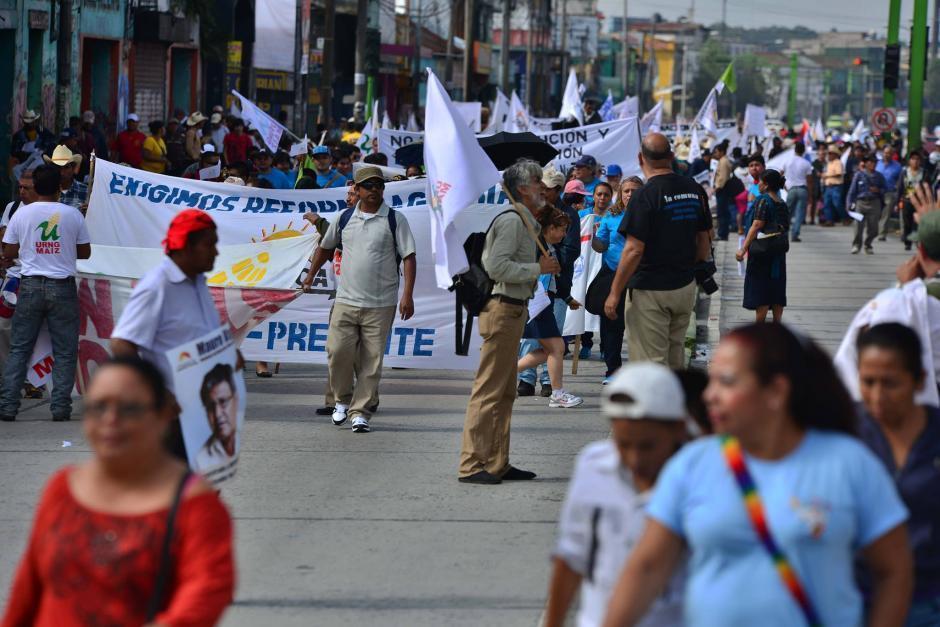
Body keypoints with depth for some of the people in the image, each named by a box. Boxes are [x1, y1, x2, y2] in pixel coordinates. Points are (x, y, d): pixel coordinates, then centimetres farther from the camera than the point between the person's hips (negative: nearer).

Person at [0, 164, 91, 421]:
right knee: (64, 351, 5)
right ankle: (60, 407, 0)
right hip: (63, 287, -1)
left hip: (30, 285, 1)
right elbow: (85, 252, 6)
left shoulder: (22, 214, -1)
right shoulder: (73, 215, -2)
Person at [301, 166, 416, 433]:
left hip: (380, 304, -2)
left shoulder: (395, 220, -1)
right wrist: (310, 276, 26)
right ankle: (343, 399, 16)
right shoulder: (345, 219, 9)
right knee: (337, 351, -7)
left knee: (372, 360, -1)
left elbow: (408, 257, -5)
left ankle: (360, 411, 5)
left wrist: (407, 295, -13)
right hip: (346, 299, 2)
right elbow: (325, 247, 25)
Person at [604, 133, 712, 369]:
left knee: (651, 361, -3)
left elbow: (634, 250, -18)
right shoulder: (695, 190, 4)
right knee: (675, 356, 18)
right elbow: (704, 242, 12)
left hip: (650, 290, -7)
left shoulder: (645, 195, -16)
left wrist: (614, 293, -13)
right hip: (686, 286, 7)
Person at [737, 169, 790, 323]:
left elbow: (756, 226, -19)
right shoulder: (782, 204, 9)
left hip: (762, 252, -7)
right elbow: (786, 228, 12)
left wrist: (743, 249, -20)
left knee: (760, 293, -4)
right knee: (777, 292, 10)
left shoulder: (763, 201, -12)